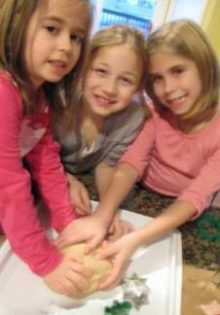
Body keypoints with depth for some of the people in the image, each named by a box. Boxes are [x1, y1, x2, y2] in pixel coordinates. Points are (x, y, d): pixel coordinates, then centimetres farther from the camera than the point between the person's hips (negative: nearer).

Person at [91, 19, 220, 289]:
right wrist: (102, 215, -38)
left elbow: (196, 198, -27)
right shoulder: (157, 113, -6)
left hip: (184, 221, -2)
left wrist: (135, 240, -42)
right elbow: (132, 163, -20)